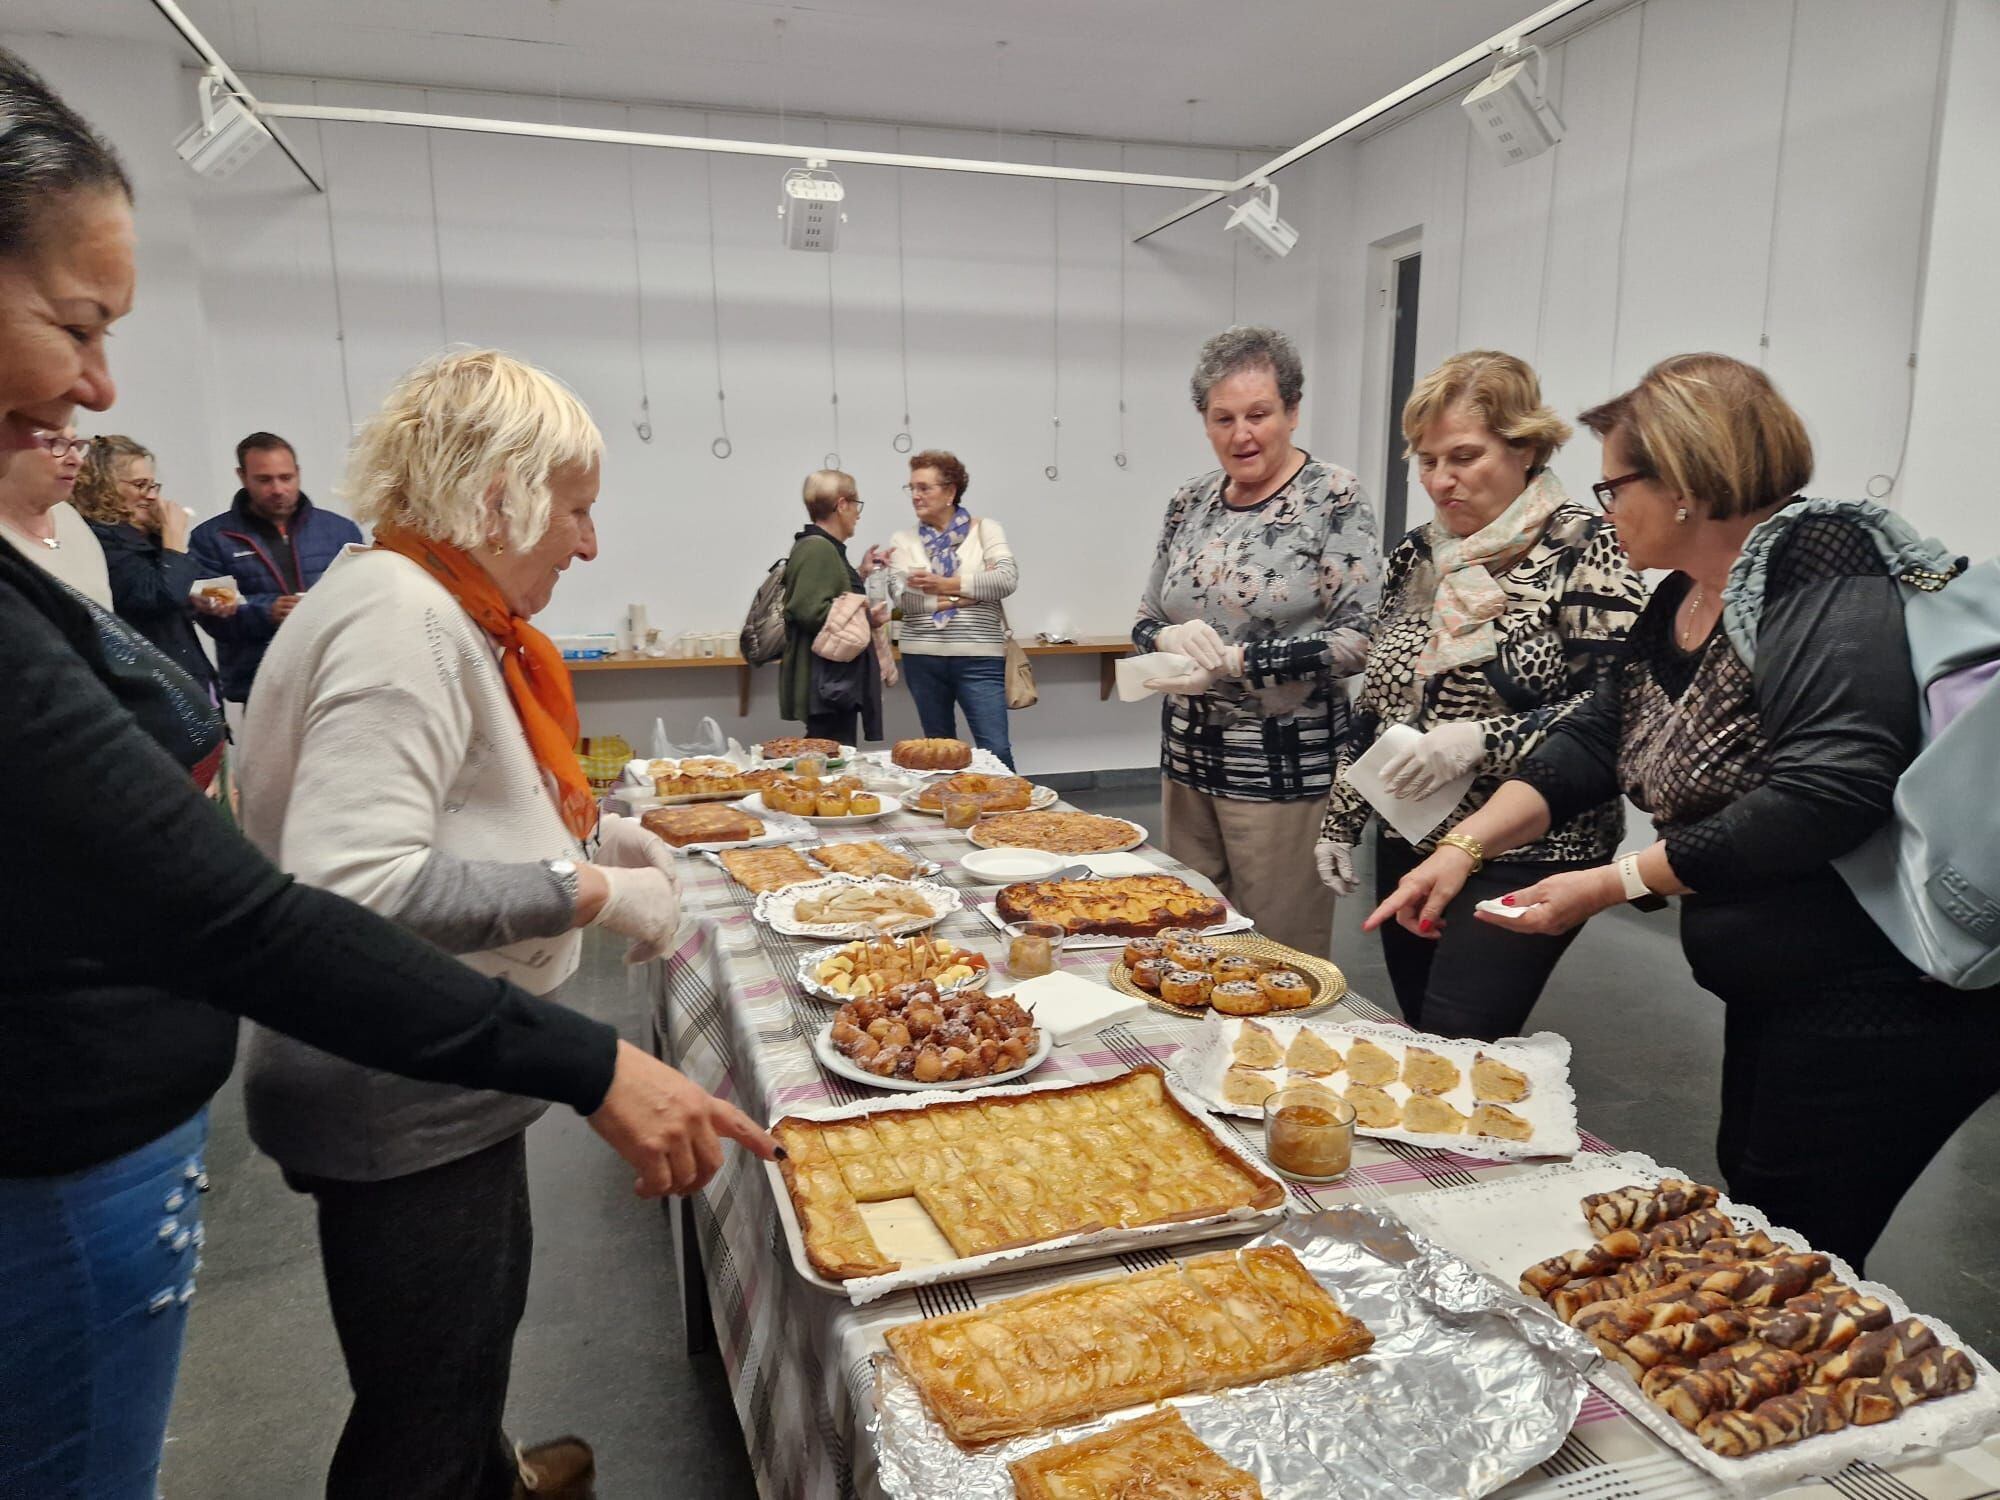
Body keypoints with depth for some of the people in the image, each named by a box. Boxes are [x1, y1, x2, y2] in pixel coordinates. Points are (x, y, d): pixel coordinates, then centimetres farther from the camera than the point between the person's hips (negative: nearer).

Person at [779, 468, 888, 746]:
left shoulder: (825, 548, 20)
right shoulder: (817, 549, -13)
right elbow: (811, 612, -24)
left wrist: (860, 574, 23)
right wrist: (865, 616, -13)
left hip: (836, 683, 11)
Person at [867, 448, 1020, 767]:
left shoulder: (985, 529, 4)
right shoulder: (903, 541, 7)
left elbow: (1007, 579, -12)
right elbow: (902, 598, -7)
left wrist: (945, 584, -13)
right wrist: (967, 592, -12)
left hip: (978, 658, -2)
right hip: (922, 658, 3)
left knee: (996, 751, -6)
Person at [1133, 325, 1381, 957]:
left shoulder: (1332, 496, -8)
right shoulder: (1191, 501, 8)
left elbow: (1361, 637, -15)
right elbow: (1145, 622, 13)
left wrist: (1237, 662, -21)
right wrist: (1173, 637, -11)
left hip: (1284, 767, -5)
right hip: (1188, 756, 6)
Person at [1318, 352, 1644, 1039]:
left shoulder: (1586, 552, -8)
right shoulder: (1415, 556, 10)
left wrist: (1481, 740, -25)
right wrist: (1341, 818, 14)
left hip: (1528, 858, -6)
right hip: (1410, 845, 6)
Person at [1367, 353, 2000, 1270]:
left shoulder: (1823, 582, -20)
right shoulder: (1679, 608, 9)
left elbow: (1829, 794, -30)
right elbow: (1593, 744, 11)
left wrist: (1618, 883, -22)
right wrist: (1466, 845, -3)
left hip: (1883, 997, -9)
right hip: (1772, 992, 9)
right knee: (1749, 1216, 21)